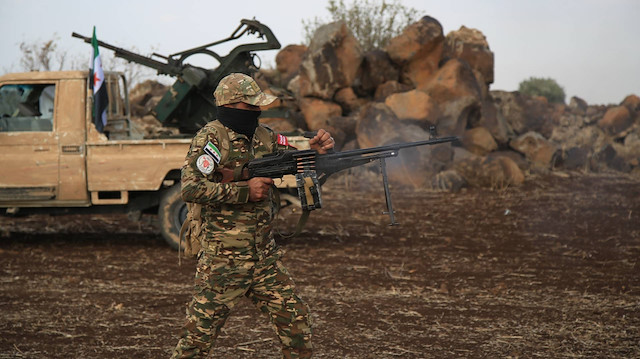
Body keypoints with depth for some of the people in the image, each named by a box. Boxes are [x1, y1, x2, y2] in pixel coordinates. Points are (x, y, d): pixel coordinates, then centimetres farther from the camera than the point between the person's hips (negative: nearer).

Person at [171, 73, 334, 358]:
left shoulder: (263, 136, 11)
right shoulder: (211, 138, -11)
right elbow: (190, 189, -21)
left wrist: (316, 150, -10)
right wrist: (245, 191, -21)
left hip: (265, 257, 6)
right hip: (222, 260, -6)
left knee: (297, 322, 4)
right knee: (198, 336, 0)